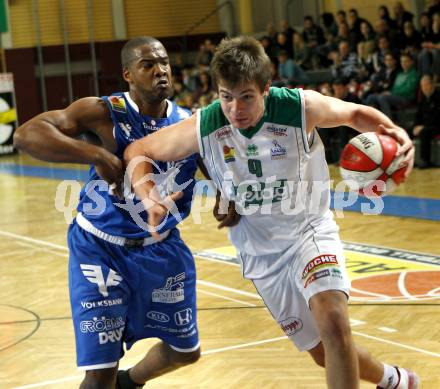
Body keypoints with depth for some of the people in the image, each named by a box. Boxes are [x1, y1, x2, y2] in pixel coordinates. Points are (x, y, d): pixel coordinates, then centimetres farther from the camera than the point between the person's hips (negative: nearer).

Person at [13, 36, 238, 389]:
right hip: (101, 249, -5)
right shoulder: (105, 113, -18)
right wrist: (97, 154, -38)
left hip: (162, 247, 5)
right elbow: (26, 134, -28)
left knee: (186, 350, 20)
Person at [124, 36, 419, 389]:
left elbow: (355, 113, -3)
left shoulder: (301, 107, -22)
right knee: (324, 352, 11)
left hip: (310, 231, -2)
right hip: (261, 253, 3)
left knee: (334, 323, -30)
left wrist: (395, 131, -24)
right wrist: (151, 200, -24)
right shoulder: (204, 127, -18)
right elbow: (137, 153, -6)